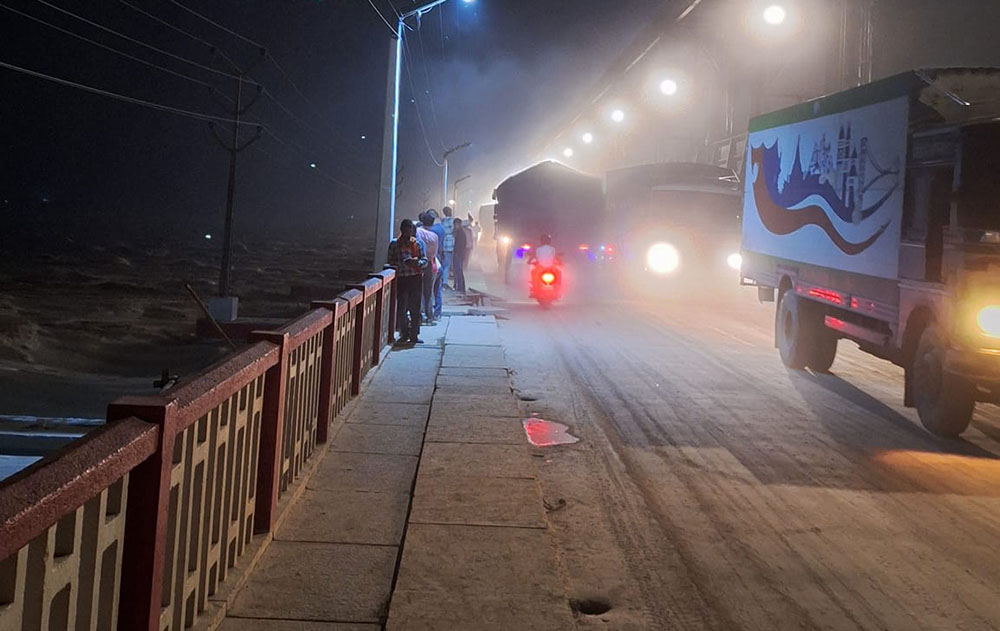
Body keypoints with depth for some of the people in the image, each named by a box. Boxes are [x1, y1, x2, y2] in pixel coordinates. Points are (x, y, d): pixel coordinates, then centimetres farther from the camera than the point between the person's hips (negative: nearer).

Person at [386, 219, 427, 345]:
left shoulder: (417, 244, 11)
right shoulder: (394, 244, 4)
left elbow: (425, 260, 9)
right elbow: (390, 262, 0)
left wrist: (418, 262, -13)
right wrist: (404, 263, -14)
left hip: (415, 278, 2)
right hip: (401, 278, -2)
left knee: (415, 308, 3)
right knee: (401, 308, -2)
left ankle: (414, 335, 10)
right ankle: (404, 334, 10)